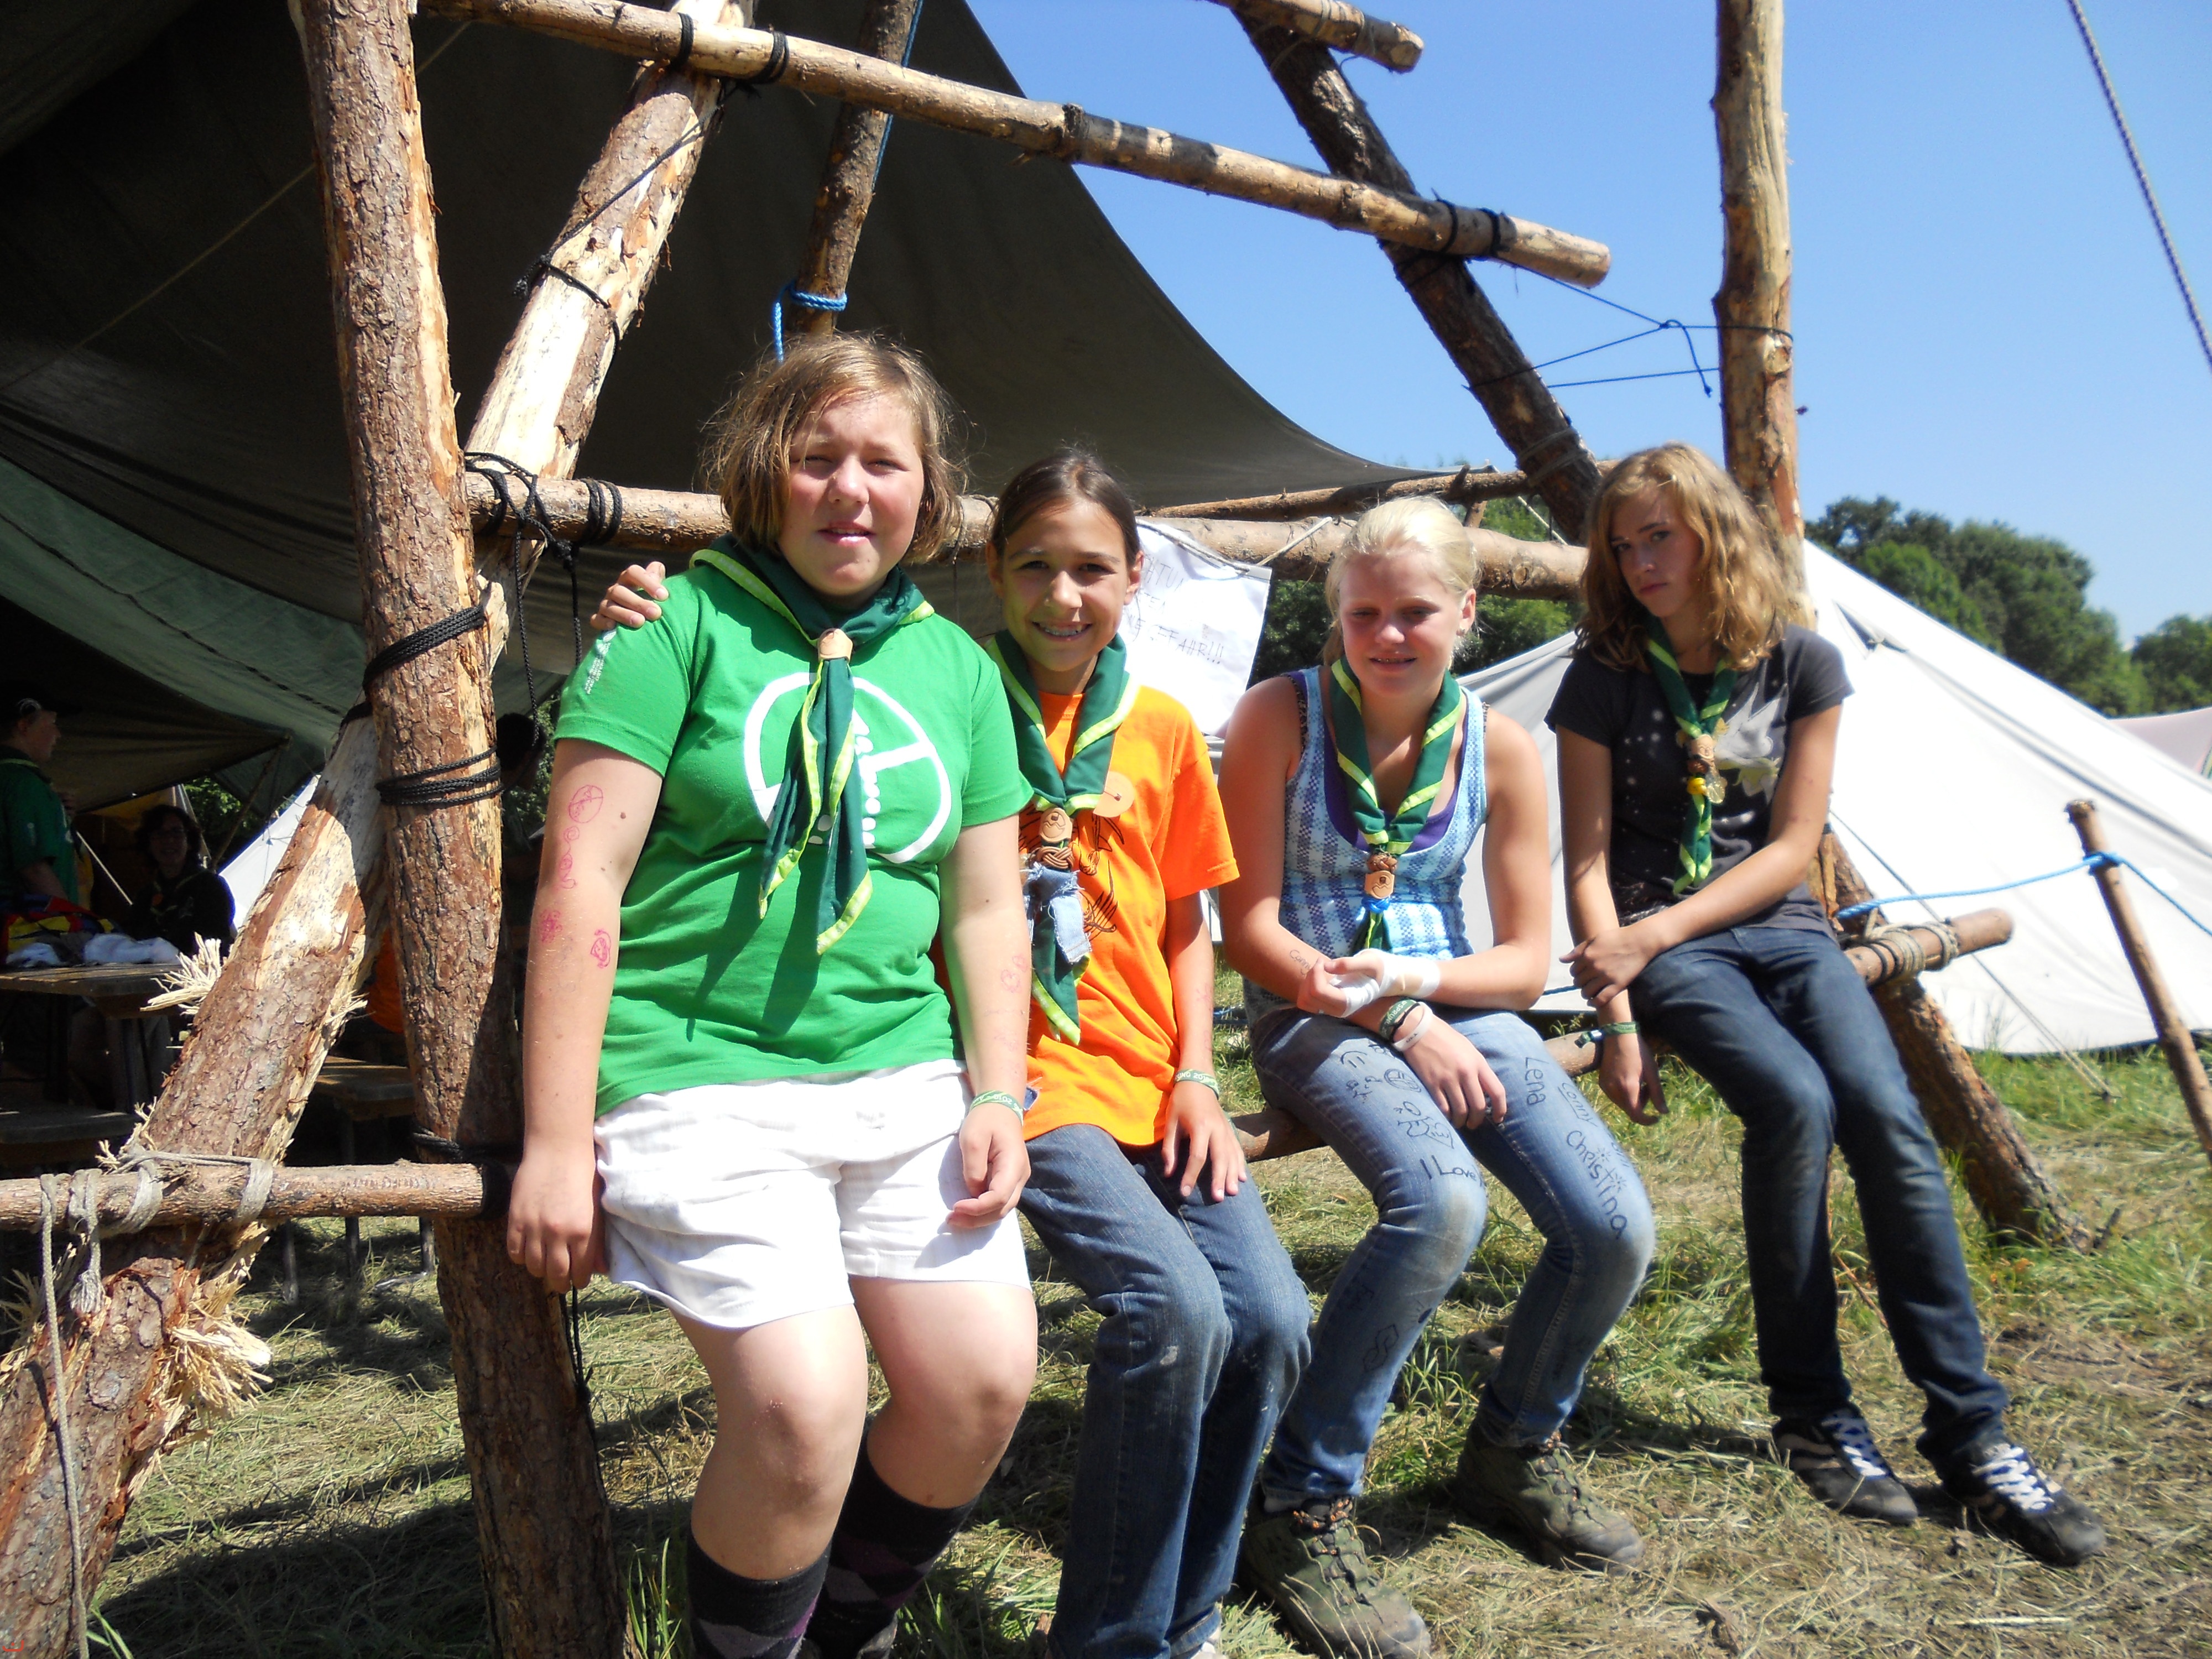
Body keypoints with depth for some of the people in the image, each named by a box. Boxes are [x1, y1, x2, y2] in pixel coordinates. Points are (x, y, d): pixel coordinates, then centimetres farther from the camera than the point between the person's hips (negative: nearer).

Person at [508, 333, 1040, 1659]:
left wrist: (999, 1096, 3)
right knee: (803, 1405, -18)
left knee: (986, 1380, -2)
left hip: (903, 1077, 5)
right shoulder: (682, 621, -3)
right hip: (700, 1076, -5)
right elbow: (580, 883, -8)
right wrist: (556, 1140, -11)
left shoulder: (957, 665, 13)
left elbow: (989, 904, 14)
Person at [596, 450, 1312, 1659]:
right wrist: (652, 635, -20)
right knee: (1170, 1304, -22)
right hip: (1022, 1079, -5)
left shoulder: (1161, 727, 8)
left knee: (1268, 1320, -8)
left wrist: (1196, 1078, 5)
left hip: (1147, 1082, 5)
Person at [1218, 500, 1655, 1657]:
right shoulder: (1281, 715, -9)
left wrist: (1415, 977, -15)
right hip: (1312, 1009, -4)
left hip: (1454, 1001, 5)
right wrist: (1394, 1020, -17)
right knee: (1440, 1200, -33)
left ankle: (1515, 1446, 18)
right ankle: (1302, 1508, -14)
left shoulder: (1498, 746, 1)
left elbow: (1527, 958, 4)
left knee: (1615, 1226, -13)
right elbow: (1249, 927, -10)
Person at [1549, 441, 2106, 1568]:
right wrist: (1617, 1018, -13)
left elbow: (1791, 845, -1)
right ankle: (1812, 1415, -11)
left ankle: (1970, 1432, -10)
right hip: (1656, 946, -2)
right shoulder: (1603, 681, -2)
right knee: (1792, 1103, -28)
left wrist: (1658, 933, -14)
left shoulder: (1801, 665, 3)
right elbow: (1589, 863, -4)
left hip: (1779, 930, 2)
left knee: (1887, 1117, -21)